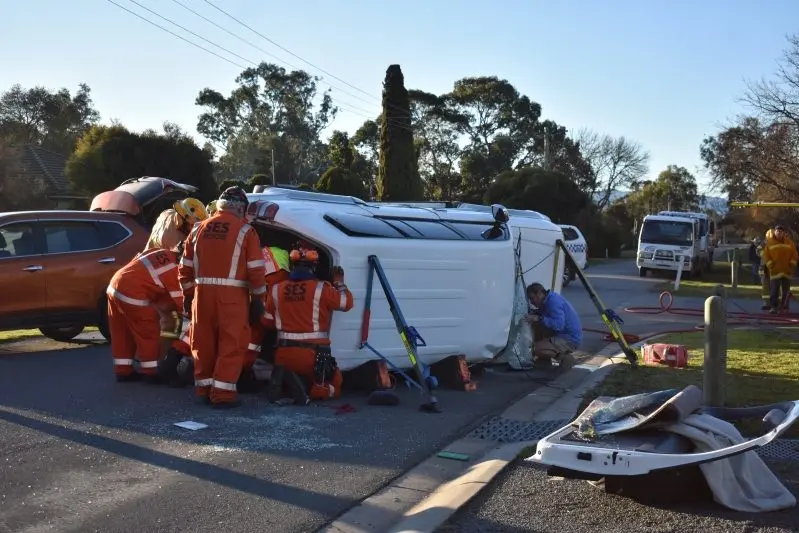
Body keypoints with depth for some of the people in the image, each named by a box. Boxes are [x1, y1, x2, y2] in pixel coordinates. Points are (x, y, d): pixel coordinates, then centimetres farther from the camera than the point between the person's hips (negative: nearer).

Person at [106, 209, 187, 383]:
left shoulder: (164, 254, 15)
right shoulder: (174, 269, -9)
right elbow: (179, 299, -1)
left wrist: (164, 312, 27)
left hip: (115, 285, 9)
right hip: (131, 292, -9)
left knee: (123, 331, 16)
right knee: (149, 331, 4)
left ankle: (123, 370, 24)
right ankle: (150, 372, 10)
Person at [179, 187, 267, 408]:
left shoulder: (199, 229, 11)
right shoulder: (245, 231, -4)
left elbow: (186, 267, 13)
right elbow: (256, 270, -7)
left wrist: (188, 295, 22)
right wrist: (258, 299, 1)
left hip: (202, 294, 5)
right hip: (232, 296, -5)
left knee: (204, 343, 15)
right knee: (231, 345, 1)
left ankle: (204, 388, 23)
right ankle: (222, 393, -1)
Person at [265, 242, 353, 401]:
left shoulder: (276, 290, 3)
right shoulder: (321, 289, -9)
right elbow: (346, 302, 2)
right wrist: (340, 283, 18)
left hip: (284, 354, 4)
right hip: (313, 353, -4)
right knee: (334, 386, 19)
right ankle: (313, 390, -15)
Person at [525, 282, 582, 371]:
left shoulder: (554, 302, -20)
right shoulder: (548, 300, 10)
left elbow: (558, 325, -31)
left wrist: (539, 319, -28)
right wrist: (533, 315, 2)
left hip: (570, 340, -10)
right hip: (563, 335, 10)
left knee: (535, 349, -20)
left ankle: (565, 358, -7)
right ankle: (544, 359, 15)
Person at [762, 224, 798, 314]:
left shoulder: (789, 243, 8)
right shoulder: (770, 243, 4)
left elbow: (794, 255, 9)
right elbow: (765, 255, 3)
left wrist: (792, 265, -2)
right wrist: (770, 265, -7)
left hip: (787, 271, 2)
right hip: (775, 271, -2)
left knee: (786, 290, 5)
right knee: (774, 290, -7)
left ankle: (783, 306, 13)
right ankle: (774, 307, -6)